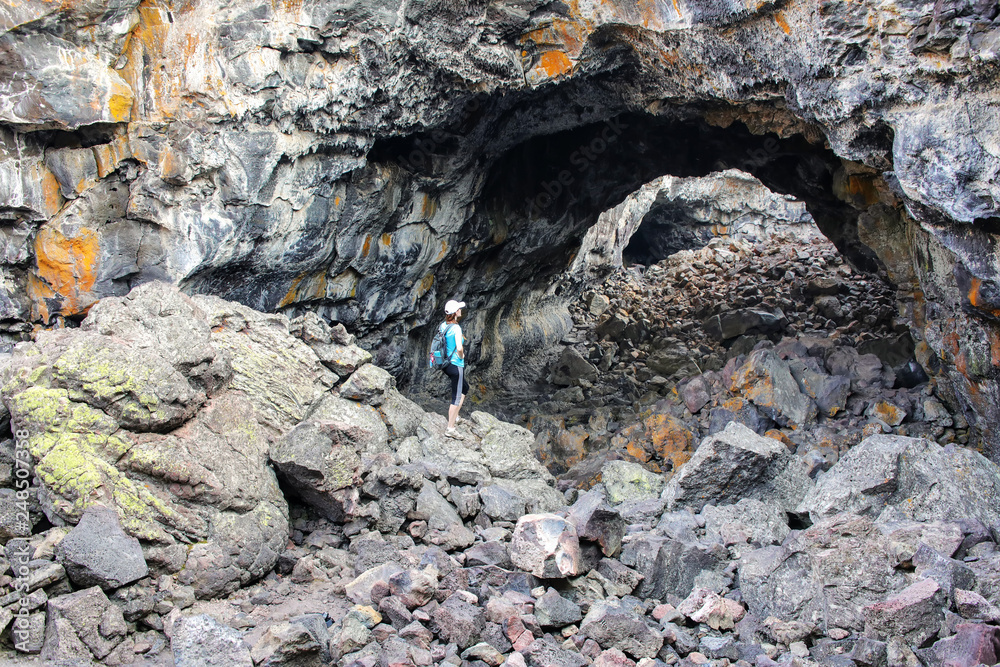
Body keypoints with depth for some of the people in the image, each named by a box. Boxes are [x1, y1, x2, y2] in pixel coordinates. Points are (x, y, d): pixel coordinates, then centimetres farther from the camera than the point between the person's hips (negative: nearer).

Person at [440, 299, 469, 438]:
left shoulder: (443, 325, 4)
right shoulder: (456, 328, -20)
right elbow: (459, 348, -29)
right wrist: (461, 356, -7)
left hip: (445, 364, 9)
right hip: (456, 365, -8)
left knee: (465, 387, 28)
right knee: (456, 397, 1)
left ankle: (454, 416, 29)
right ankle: (450, 429, 5)